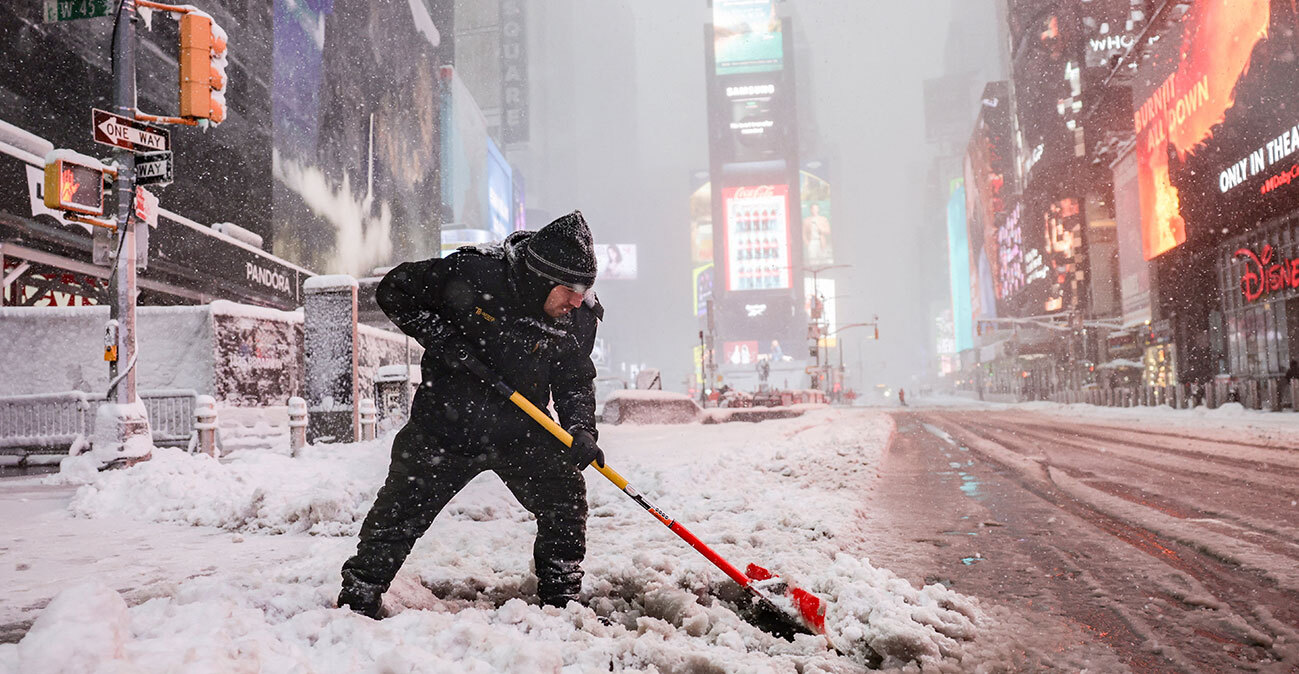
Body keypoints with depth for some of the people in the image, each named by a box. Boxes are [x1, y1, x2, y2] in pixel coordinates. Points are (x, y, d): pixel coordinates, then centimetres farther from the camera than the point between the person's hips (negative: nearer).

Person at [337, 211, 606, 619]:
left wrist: (581, 429, -17)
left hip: (522, 431, 3)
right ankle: (358, 601, 28)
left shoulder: (580, 318, -10)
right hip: (446, 424, -2)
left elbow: (576, 381, 0)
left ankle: (561, 601, 17)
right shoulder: (472, 274, -22)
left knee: (565, 499, -3)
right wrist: (439, 336, -20)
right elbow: (394, 291, -9)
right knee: (400, 513, 7)